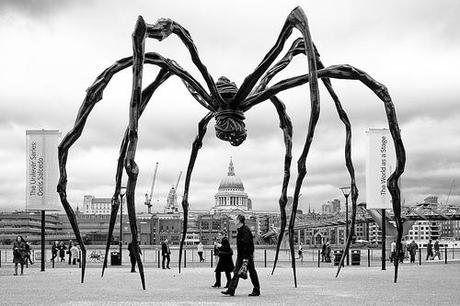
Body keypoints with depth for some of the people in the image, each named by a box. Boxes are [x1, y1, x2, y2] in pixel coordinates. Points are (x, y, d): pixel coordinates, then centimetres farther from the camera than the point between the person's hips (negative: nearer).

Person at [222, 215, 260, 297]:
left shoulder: (245, 230, -17)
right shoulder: (240, 230, 13)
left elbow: (247, 244, -21)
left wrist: (246, 258, -23)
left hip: (247, 255, -10)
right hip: (240, 256, 10)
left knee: (252, 272, 0)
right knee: (236, 272, 5)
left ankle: (256, 291, 9)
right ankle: (231, 291, 4)